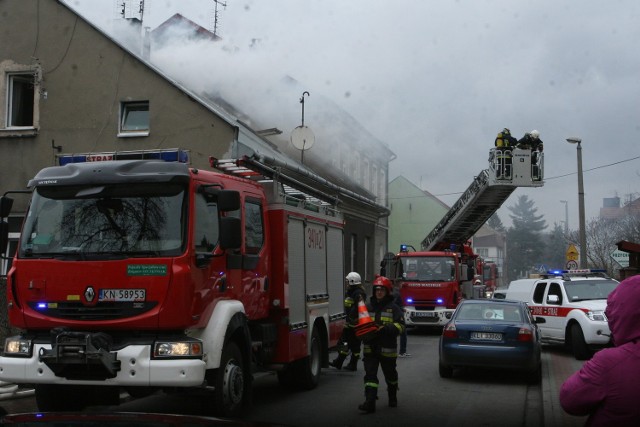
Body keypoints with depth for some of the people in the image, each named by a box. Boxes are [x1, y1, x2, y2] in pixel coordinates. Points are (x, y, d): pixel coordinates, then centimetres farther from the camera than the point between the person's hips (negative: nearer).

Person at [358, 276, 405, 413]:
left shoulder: (393, 308, -4)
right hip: (370, 348, 3)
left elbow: (400, 326, -11)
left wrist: (386, 328, -26)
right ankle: (370, 403, -12)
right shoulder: (368, 307, 9)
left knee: (390, 375, 15)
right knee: (370, 375, -8)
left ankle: (393, 398, 37)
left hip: (387, 349, -2)